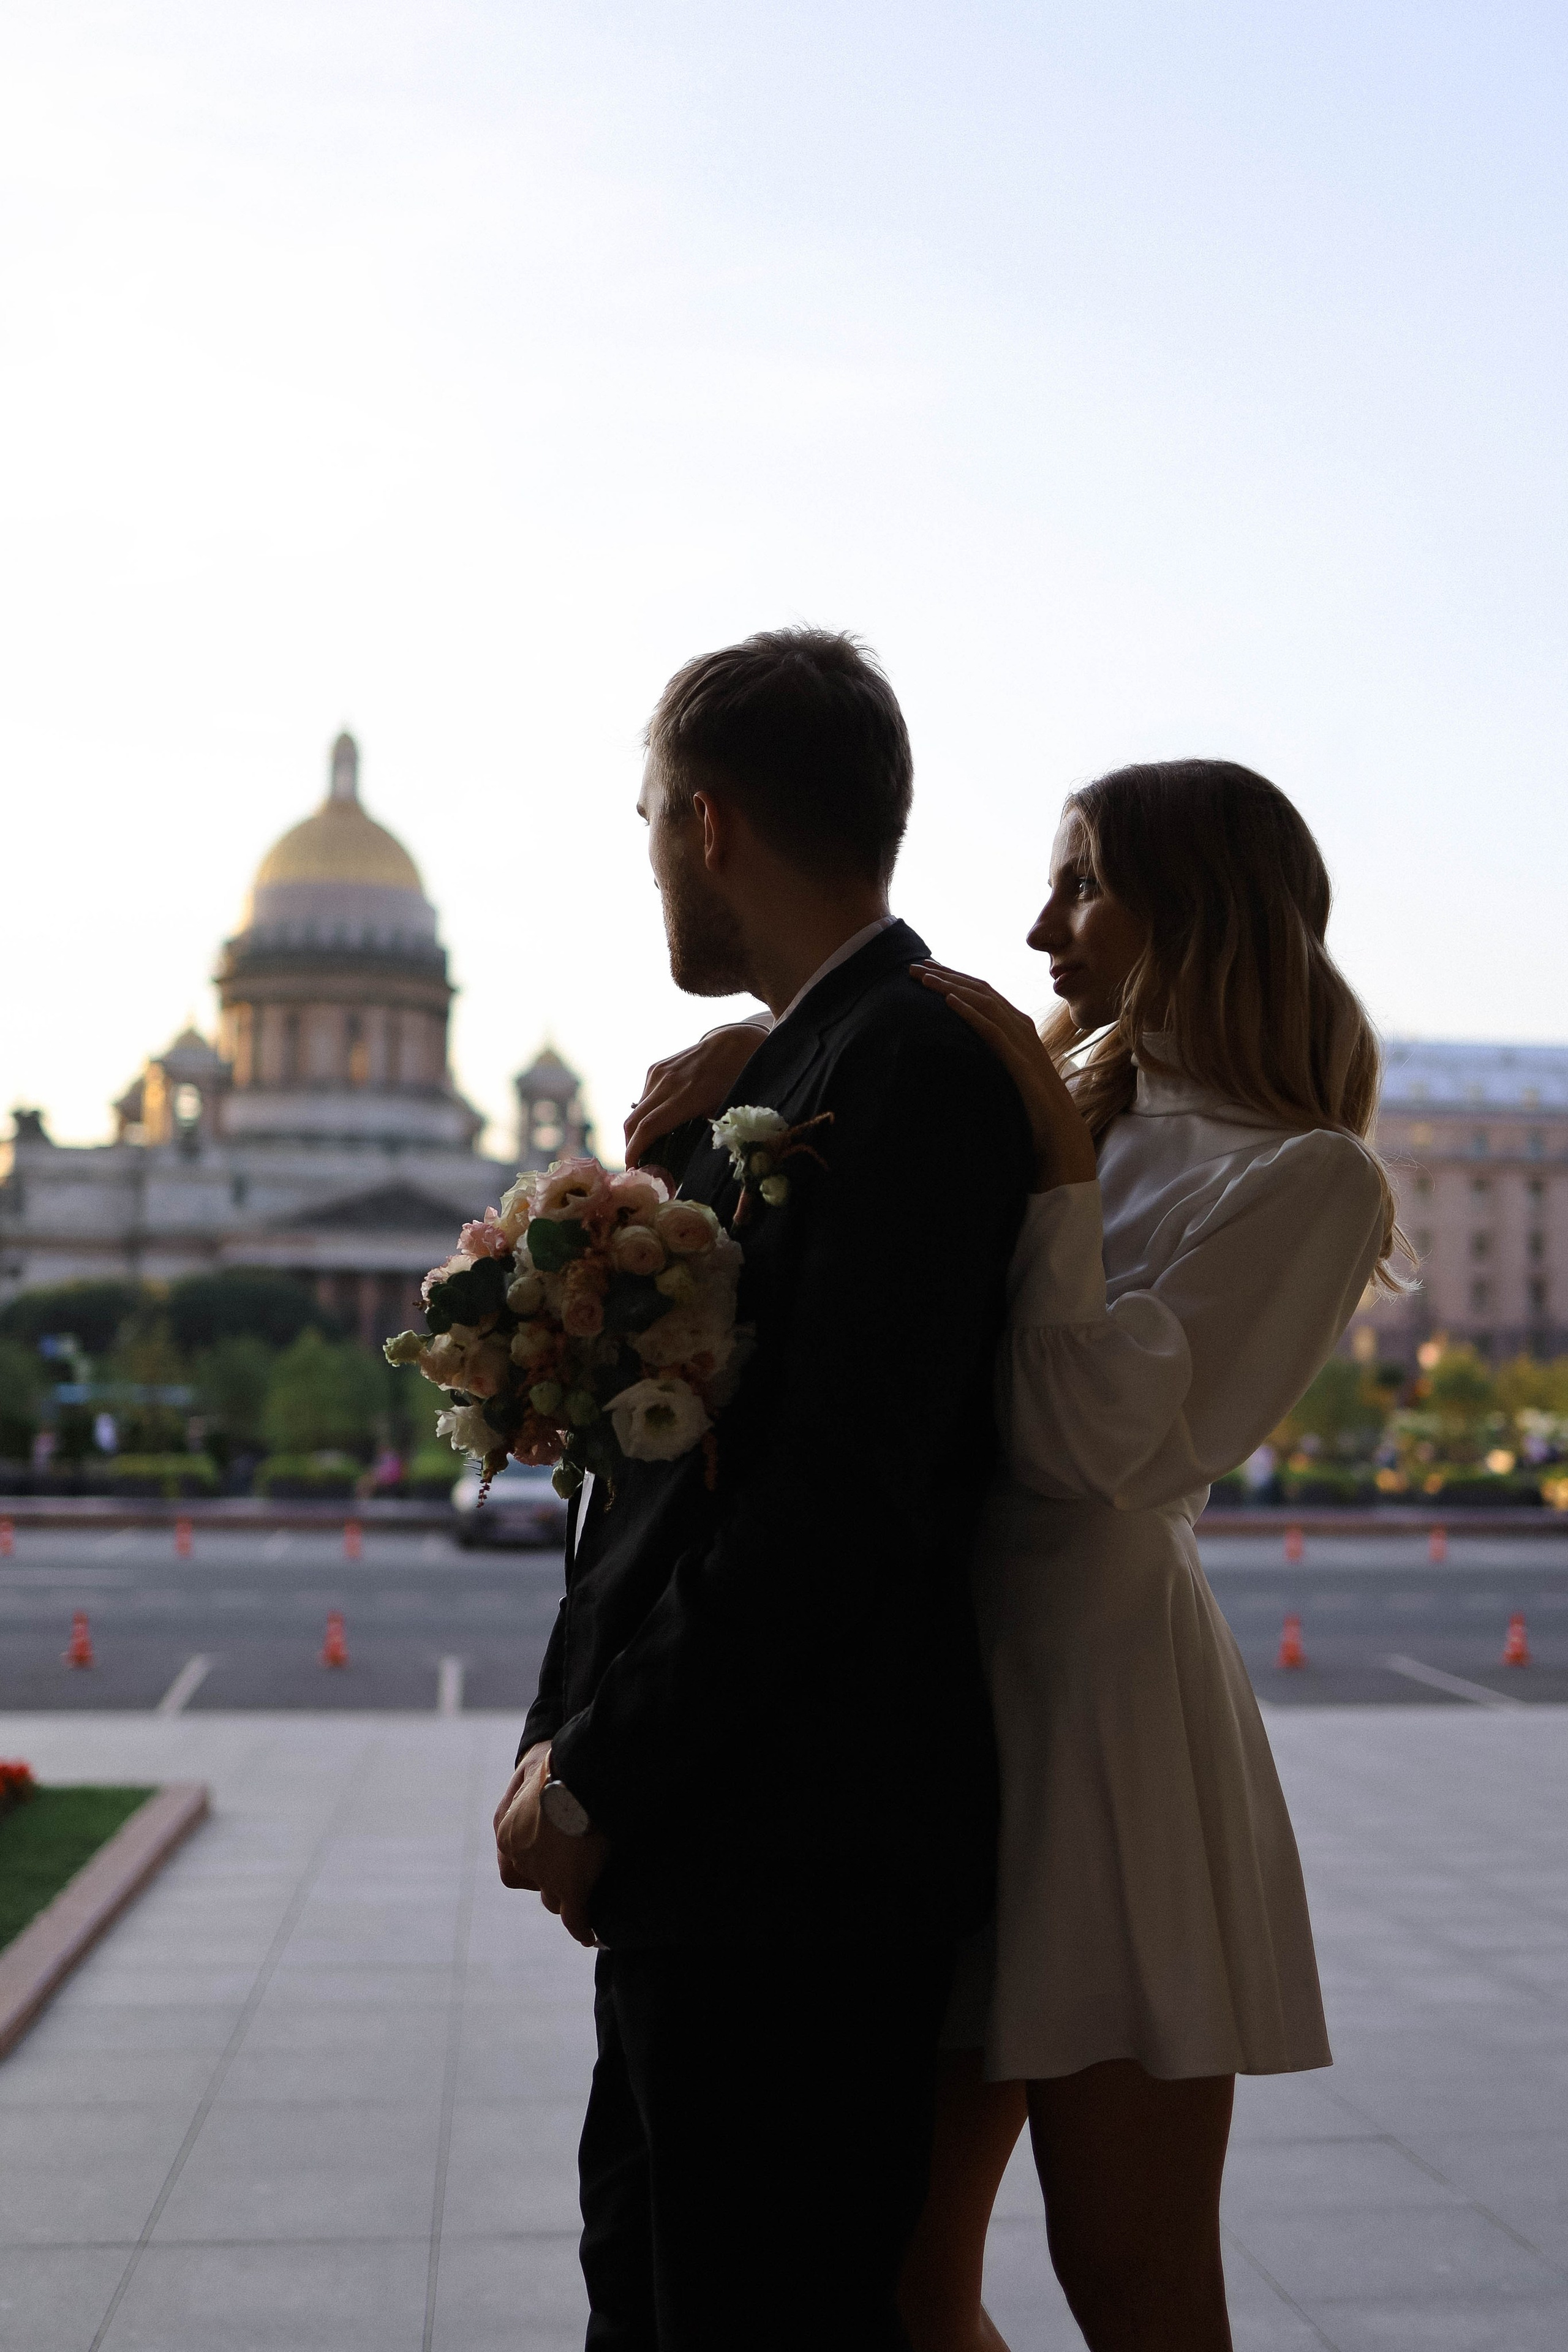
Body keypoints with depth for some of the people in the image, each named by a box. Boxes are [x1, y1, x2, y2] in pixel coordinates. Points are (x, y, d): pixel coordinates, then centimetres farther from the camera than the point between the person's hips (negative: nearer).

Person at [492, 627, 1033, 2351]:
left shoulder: (914, 1063, -15)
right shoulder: (760, 1079, 15)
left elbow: (845, 1489, -22)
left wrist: (602, 1776, -14)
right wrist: (564, 1740, 5)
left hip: (801, 1855, -9)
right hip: (694, 1846, 9)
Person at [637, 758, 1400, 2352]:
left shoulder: (1305, 1177, -5)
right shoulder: (1077, 1113, 15)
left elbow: (1105, 1451, -15)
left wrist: (1055, 1166, -15)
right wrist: (753, 1059, -3)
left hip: (1103, 1700, -7)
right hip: (951, 1699, 7)